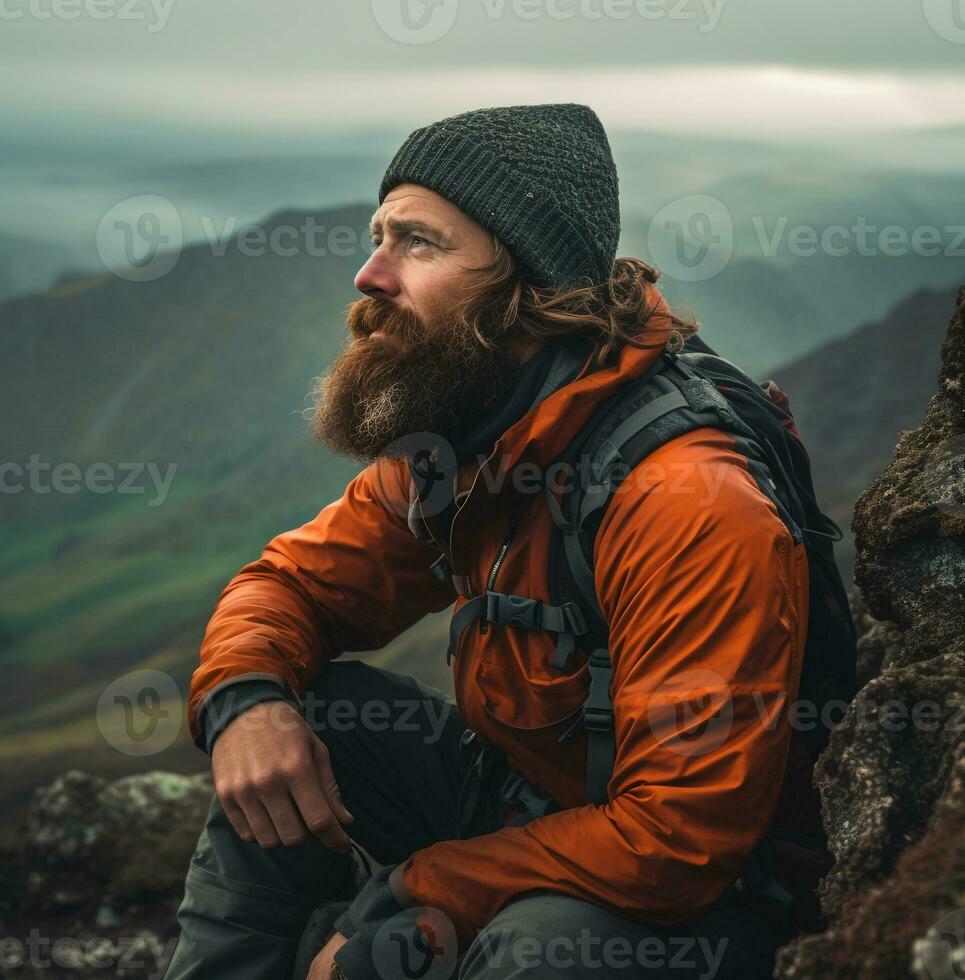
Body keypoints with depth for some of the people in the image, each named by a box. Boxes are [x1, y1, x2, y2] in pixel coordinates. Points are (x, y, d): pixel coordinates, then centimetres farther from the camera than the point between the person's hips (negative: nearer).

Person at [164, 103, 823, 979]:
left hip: (697, 904, -7)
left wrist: (406, 898, -25)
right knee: (295, 718, -7)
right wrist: (244, 699, -18)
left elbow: (681, 840, -32)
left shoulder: (690, 507, -31)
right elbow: (293, 580, 7)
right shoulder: (449, 449, -4)